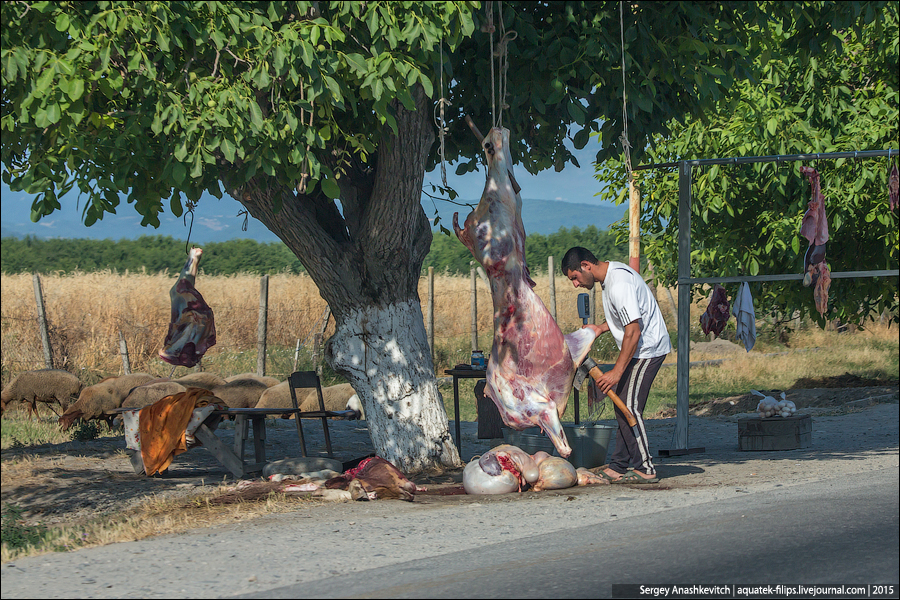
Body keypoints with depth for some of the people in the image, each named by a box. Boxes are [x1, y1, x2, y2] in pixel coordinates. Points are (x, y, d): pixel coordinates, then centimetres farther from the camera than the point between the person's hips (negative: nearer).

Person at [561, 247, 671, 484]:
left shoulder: (619, 285, -25)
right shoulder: (612, 271, 8)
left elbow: (633, 331, -27)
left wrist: (617, 371, -26)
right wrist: (601, 328, 10)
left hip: (646, 349, -10)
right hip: (643, 348, 10)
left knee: (628, 407, -10)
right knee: (623, 407, 10)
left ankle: (645, 469, -5)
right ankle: (618, 466, 13)